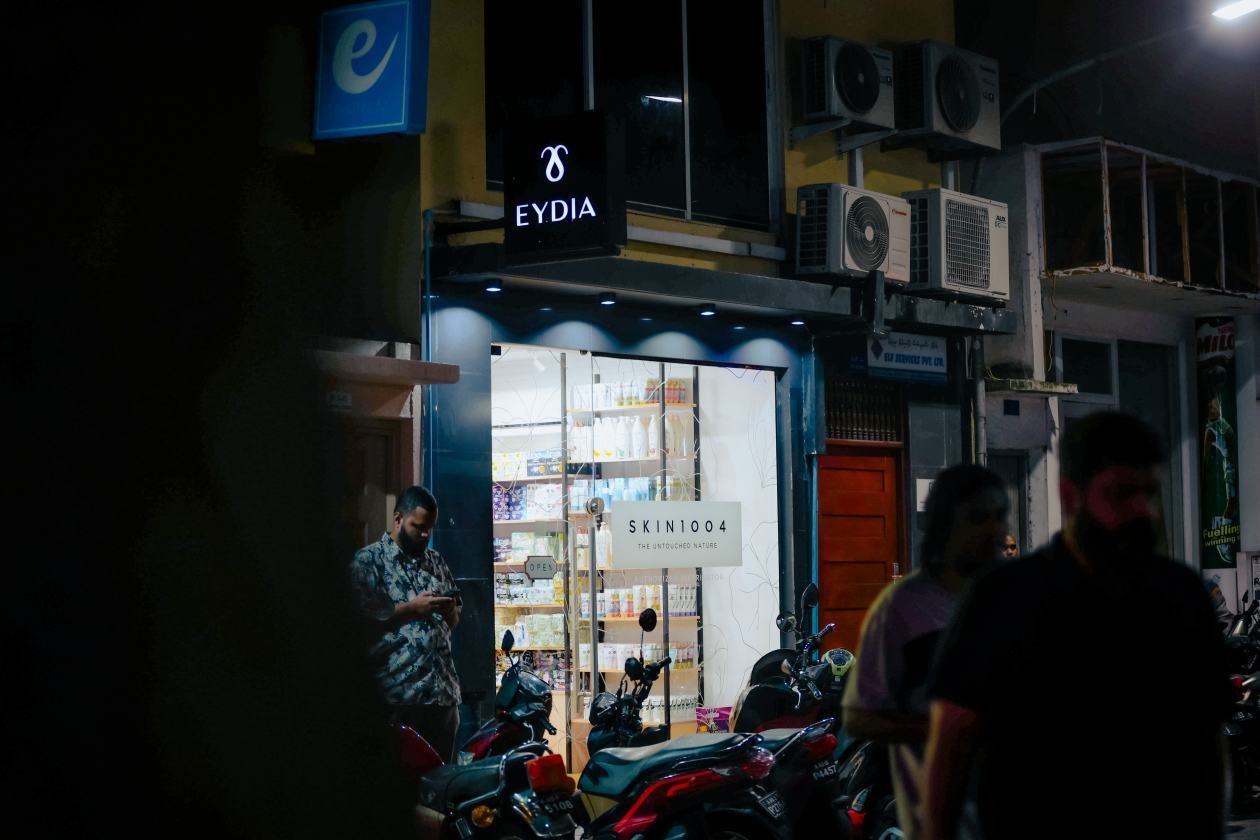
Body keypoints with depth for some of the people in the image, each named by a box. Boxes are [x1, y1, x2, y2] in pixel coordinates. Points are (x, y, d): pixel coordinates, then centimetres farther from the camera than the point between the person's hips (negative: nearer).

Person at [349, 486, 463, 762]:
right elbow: (361, 618, -12)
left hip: (444, 691, 6)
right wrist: (412, 608, -14)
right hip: (397, 694, -6)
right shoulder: (368, 560, 0)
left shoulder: (436, 562, 17)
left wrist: (450, 610, -1)